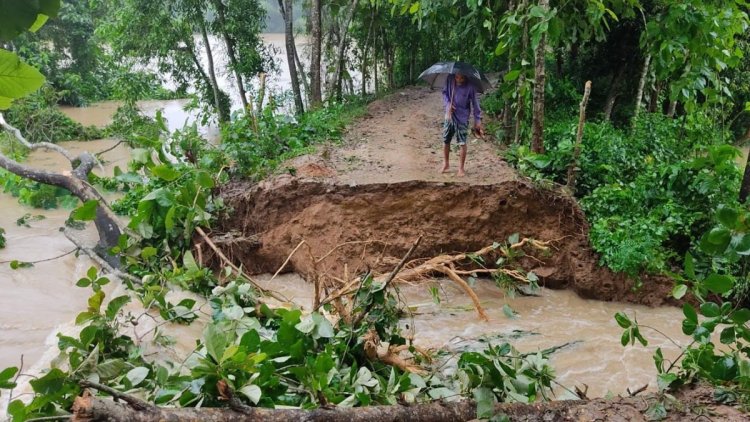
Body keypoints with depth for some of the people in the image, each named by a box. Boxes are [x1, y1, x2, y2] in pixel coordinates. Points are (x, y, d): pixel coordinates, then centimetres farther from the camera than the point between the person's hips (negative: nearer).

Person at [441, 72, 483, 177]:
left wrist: (478, 120, -9)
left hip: (462, 118, -3)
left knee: (462, 143, -3)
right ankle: (445, 164, 30)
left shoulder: (470, 86, -15)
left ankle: (461, 168, 8)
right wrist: (448, 104, -12)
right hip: (449, 115, 4)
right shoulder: (450, 79, -7)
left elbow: (475, 102, -9)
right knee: (446, 140, 11)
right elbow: (445, 92, 7)